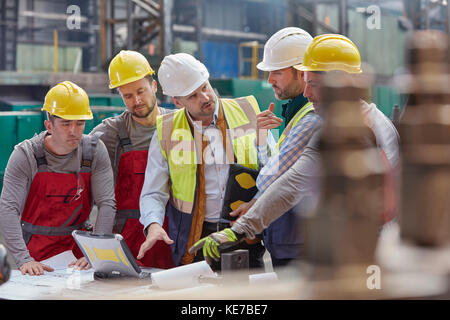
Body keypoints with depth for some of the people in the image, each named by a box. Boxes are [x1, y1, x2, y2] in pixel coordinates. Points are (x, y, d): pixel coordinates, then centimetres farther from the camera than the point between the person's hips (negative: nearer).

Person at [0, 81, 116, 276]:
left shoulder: (95, 151, -3)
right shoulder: (26, 155, -9)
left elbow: (107, 204, -7)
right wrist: (23, 259, -28)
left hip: (77, 247, 2)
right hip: (35, 249, -1)